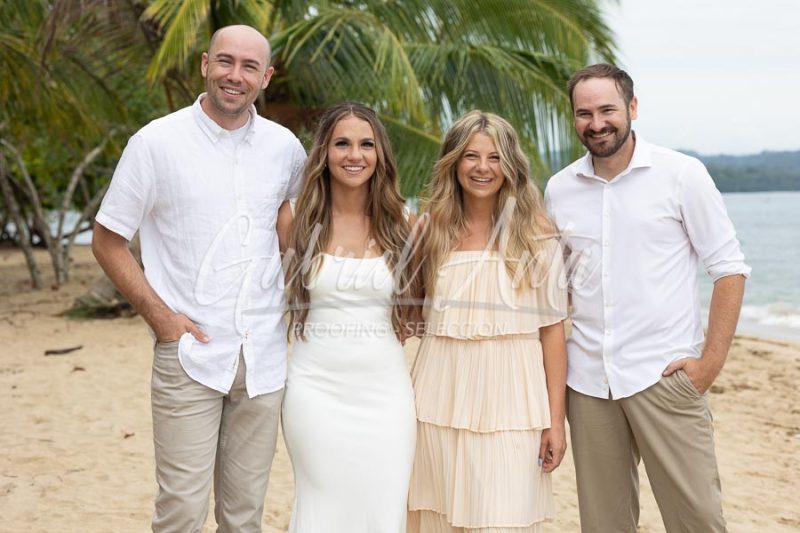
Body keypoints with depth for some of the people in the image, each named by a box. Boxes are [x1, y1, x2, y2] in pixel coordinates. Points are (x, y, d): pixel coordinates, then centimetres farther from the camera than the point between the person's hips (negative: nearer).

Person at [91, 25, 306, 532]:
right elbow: (108, 241, 0)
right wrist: (159, 314, -10)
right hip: (190, 353, -3)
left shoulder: (285, 147, 5)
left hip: (264, 355, 3)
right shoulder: (157, 142, -4)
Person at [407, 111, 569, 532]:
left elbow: (552, 330, 0)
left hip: (510, 402, -2)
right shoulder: (433, 229, 7)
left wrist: (555, 419, -4)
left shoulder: (535, 236, 1)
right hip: (442, 398, 2)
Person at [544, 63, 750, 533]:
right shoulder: (559, 189, 7)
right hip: (587, 382, 3)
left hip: (664, 375, -3)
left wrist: (711, 362, -9)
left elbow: (730, 268, -2)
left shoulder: (681, 174, -3)